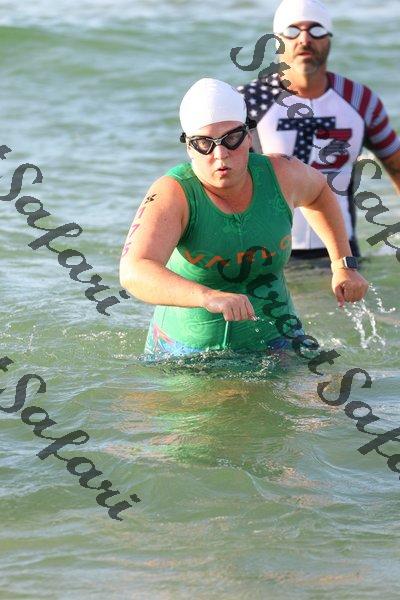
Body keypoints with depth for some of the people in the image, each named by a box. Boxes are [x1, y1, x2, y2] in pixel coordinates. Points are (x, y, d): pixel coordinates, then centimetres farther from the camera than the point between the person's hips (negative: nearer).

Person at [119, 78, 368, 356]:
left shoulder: (280, 175, -4)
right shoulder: (172, 194, -18)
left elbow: (319, 190, 23)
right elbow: (133, 272, -36)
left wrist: (344, 264, 17)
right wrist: (209, 297, -50)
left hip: (273, 345, 0)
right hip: (186, 352, 0)